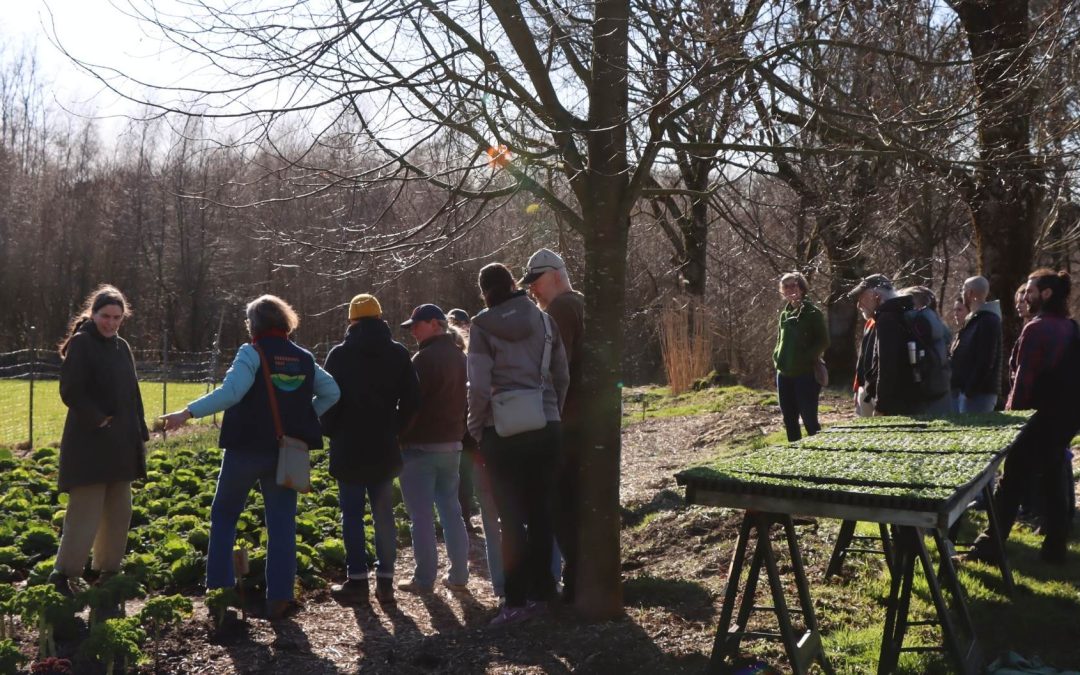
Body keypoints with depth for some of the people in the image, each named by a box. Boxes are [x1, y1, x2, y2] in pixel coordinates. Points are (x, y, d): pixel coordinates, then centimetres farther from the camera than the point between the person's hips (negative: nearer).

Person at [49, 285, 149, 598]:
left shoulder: (122, 347, 12)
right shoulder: (81, 344, -9)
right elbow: (70, 391, -16)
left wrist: (140, 434, 12)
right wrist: (97, 419, -20)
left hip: (121, 444, 8)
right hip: (89, 443, -7)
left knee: (119, 511, 12)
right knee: (85, 512, -6)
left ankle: (108, 569, 23)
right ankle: (63, 572, 4)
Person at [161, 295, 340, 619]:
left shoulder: (252, 353, -10)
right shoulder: (304, 359, 7)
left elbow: (230, 392, -23)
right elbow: (332, 392, 10)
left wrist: (188, 412, -23)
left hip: (247, 448, -4)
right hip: (286, 452, 4)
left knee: (224, 514, 15)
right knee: (282, 523, 6)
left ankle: (219, 586, 14)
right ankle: (280, 597, 3)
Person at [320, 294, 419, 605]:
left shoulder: (340, 354, -4)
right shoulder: (398, 353, 3)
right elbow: (411, 399, 1)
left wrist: (332, 432, 11)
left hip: (349, 446, -2)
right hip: (384, 447, 3)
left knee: (352, 515, 4)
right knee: (384, 514, 8)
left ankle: (357, 580, 5)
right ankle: (385, 581, 8)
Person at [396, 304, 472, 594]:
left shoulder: (424, 358, -14)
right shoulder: (458, 356, 13)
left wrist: (399, 438, -9)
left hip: (421, 445, -8)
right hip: (451, 444, 8)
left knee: (421, 515, -1)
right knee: (451, 510, 11)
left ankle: (425, 579, 2)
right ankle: (458, 575, 13)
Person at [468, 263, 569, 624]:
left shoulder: (484, 326, -6)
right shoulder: (543, 320, 5)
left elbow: (479, 385, -11)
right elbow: (562, 376, 7)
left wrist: (476, 430, 1)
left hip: (504, 432, -4)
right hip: (545, 428, 4)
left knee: (512, 517, 3)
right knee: (541, 512, 12)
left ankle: (517, 601, 5)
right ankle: (541, 591, 20)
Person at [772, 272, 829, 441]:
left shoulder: (812, 312, -6)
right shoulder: (785, 313, 12)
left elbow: (823, 342, -8)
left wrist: (806, 358, -16)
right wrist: (777, 358, 6)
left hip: (806, 373, -7)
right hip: (784, 374, 7)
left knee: (809, 418, -5)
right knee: (789, 419, 12)